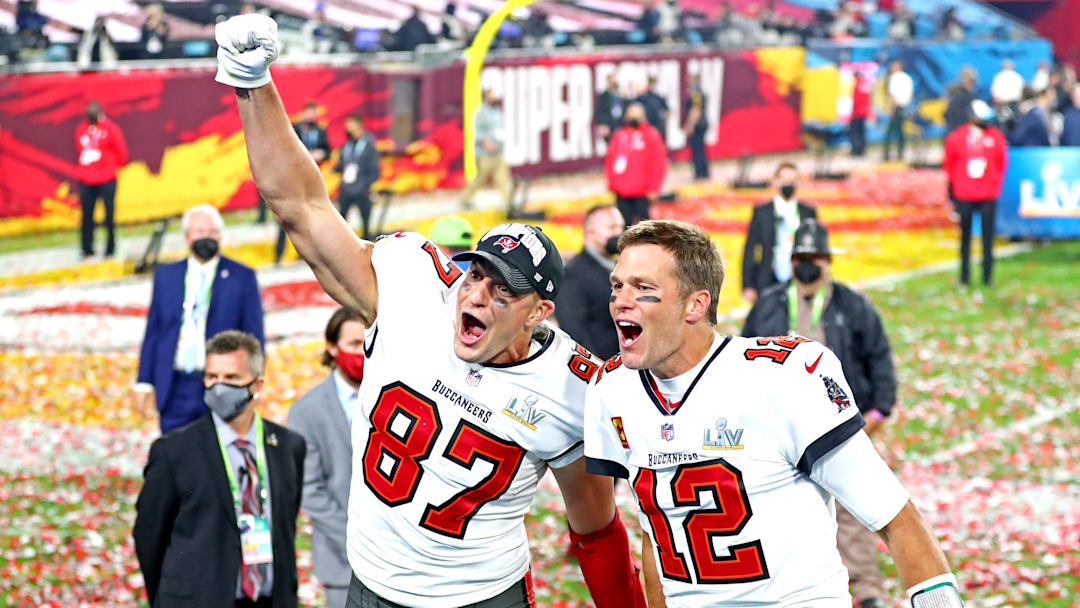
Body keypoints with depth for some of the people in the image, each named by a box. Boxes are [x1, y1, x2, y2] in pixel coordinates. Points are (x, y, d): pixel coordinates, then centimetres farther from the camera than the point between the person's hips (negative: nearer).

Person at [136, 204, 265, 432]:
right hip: (175, 392, 2)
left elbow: (254, 336, 3)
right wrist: (145, 382, 8)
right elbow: (153, 331, 13)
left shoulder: (242, 277, 3)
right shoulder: (165, 276, 11)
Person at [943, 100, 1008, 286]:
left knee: (988, 235, -1)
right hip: (964, 196, -1)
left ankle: (987, 276, 4)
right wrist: (955, 185, 11)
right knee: (965, 235, 3)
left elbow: (1002, 163, 13)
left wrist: (996, 183, 10)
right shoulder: (955, 138, -1)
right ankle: (964, 276, 10)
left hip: (988, 195, 1)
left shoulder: (996, 137, 3)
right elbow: (948, 163, 9)